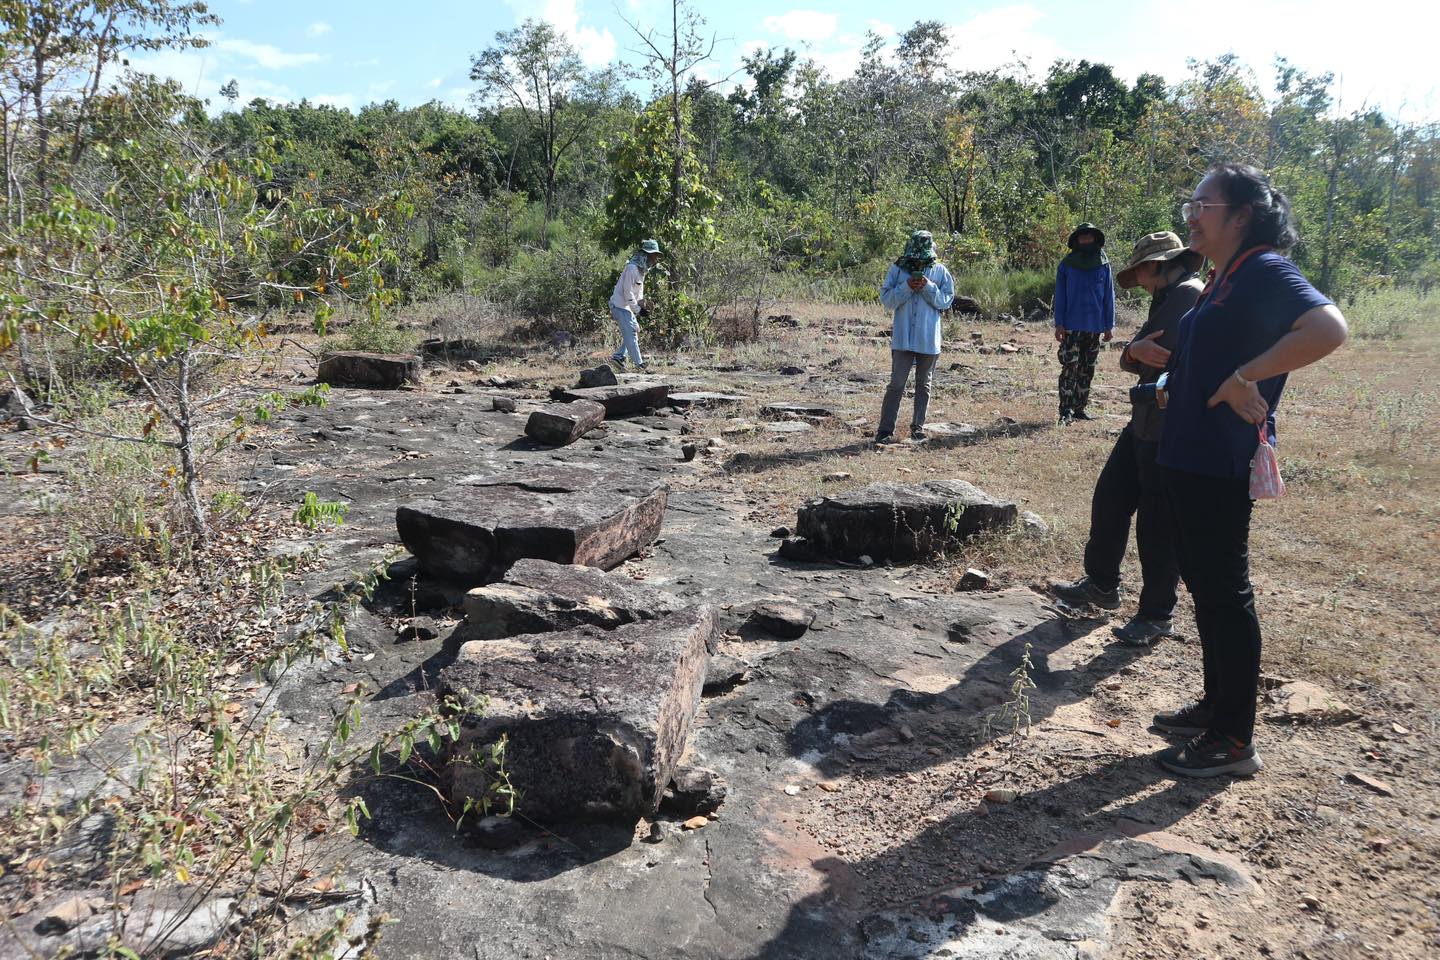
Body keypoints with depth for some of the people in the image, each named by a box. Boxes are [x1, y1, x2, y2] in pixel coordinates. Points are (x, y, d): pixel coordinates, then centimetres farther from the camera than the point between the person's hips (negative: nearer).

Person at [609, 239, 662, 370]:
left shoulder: (642, 269, 11)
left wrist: (641, 301, 1)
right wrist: (637, 309, -18)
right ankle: (639, 364, -5)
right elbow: (627, 292, -22)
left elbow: (638, 289, 19)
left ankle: (618, 356, 18)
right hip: (619, 305, -10)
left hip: (627, 305, 10)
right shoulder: (632, 268, -20)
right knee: (630, 333, -8)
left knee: (635, 329, 14)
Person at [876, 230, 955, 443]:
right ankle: (885, 430, -4)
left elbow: (947, 300, -2)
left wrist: (928, 287, -15)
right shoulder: (897, 269, 0)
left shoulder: (940, 271, 2)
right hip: (903, 337, -2)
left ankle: (918, 426, 24)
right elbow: (886, 299, -4)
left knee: (924, 385, 12)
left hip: (929, 339, 2)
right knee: (896, 384, -6)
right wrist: (907, 287, -17)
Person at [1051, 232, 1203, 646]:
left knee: (1159, 526, 0)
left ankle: (1157, 615, 15)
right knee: (1109, 500, 17)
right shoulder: (1168, 300, 17)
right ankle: (1101, 584, 35)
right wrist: (1135, 352, -12)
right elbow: (1130, 362, 8)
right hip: (1145, 425, 10)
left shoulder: (1191, 296, -15)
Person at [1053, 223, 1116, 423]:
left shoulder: (1103, 264, 5)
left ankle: (1080, 408, 17)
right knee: (1070, 368, -9)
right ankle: (1066, 411, -7)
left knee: (1087, 370, 9)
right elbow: (1060, 296, 2)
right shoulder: (1067, 264, 1)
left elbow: (1109, 296, 7)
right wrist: (1059, 324, -6)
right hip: (1072, 326, -3)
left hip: (1095, 327, 3)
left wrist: (1109, 326, 3)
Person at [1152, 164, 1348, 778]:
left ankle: (1234, 740, 9)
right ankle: (1217, 705, 31)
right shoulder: (1223, 280, 15)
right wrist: (1149, 354, 12)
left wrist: (1246, 378, -26)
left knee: (1225, 592, -2)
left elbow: (1328, 327, -29)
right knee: (1203, 584, 17)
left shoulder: (1265, 271, -13)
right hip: (1188, 457, 10)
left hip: (1221, 466, -10)